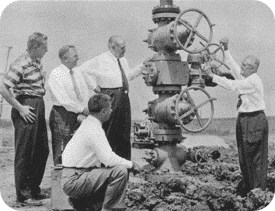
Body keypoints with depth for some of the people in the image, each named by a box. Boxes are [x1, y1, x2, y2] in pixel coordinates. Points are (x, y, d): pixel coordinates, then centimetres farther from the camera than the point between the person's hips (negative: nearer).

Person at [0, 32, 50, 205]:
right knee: (24, 153, -1)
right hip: (27, 109, -9)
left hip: (39, 107, 9)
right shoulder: (21, 65, -15)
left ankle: (34, 189, 27)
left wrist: (40, 105, 14)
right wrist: (20, 108, -17)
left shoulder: (37, 62, 12)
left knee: (42, 150, 14)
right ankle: (22, 194, 9)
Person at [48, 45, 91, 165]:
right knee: (62, 151, -6)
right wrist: (83, 110, -18)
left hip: (78, 115, 7)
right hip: (61, 116, -6)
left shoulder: (77, 73, 12)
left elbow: (85, 95, 7)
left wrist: (82, 115, -8)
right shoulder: (56, 74, -9)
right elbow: (63, 99, -17)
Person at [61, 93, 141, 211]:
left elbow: (104, 156, 19)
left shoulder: (87, 123, 12)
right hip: (74, 180, -10)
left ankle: (80, 201, 19)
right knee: (120, 171, -23)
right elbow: (108, 159, -26)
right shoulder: (94, 129, -19)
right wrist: (131, 164, -11)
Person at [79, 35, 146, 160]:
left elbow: (129, 76, 27)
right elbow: (84, 69, -10)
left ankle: (125, 161, 21)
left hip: (124, 97, 8)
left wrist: (142, 66, 21)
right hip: (110, 97, -8)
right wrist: (94, 86, -11)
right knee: (109, 131, -7)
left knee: (124, 132, 12)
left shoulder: (123, 60, 17)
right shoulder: (101, 60, -7)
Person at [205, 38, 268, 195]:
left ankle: (259, 190, 1)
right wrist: (226, 50, 18)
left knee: (255, 158, -4)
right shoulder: (247, 78, 12)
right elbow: (233, 67, 20)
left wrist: (213, 76, -14)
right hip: (246, 121, 10)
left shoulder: (254, 80, -15)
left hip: (254, 121, -10)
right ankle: (246, 187, 21)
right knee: (245, 157, 13)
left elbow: (233, 85, -19)